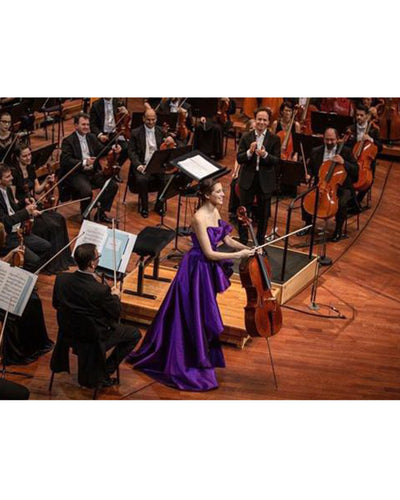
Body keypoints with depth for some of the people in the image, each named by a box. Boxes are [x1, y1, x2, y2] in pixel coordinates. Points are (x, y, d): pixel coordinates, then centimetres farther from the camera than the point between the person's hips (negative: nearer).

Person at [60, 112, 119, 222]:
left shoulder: (91, 137, 13)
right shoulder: (68, 141, -7)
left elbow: (101, 150, 17)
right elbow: (66, 160, -18)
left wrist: (113, 148, -5)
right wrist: (84, 162, -32)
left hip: (93, 172, 6)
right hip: (76, 174, -6)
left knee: (113, 185, -11)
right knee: (87, 191, -33)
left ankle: (101, 213, 4)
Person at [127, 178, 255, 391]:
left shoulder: (215, 212, 3)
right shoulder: (199, 218, -23)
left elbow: (227, 239, 10)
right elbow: (209, 253, -24)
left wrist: (246, 248, -5)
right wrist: (238, 255, -20)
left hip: (208, 270, 9)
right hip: (197, 269, -9)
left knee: (204, 316, 19)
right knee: (192, 317, 2)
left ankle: (200, 357, 36)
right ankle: (186, 366, 16)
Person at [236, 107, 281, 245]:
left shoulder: (274, 139, -2)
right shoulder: (246, 138, 1)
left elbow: (277, 161, -7)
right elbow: (239, 159, -5)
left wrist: (265, 155, -25)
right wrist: (249, 152, -23)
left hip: (265, 181, -1)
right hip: (247, 180, 1)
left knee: (263, 214, 10)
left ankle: (260, 243, 25)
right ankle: (243, 243, 20)